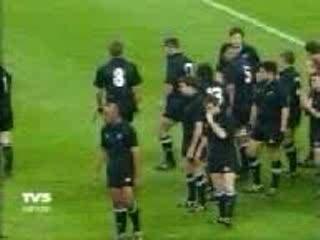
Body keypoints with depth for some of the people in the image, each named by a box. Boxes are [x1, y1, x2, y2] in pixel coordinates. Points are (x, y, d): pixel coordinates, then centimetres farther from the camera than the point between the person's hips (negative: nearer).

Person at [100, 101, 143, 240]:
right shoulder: (105, 130, 3)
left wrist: (137, 175, -10)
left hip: (127, 171, -5)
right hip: (112, 171, 5)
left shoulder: (127, 129, -12)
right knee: (117, 202, 7)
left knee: (128, 201, -8)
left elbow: (135, 152, -11)